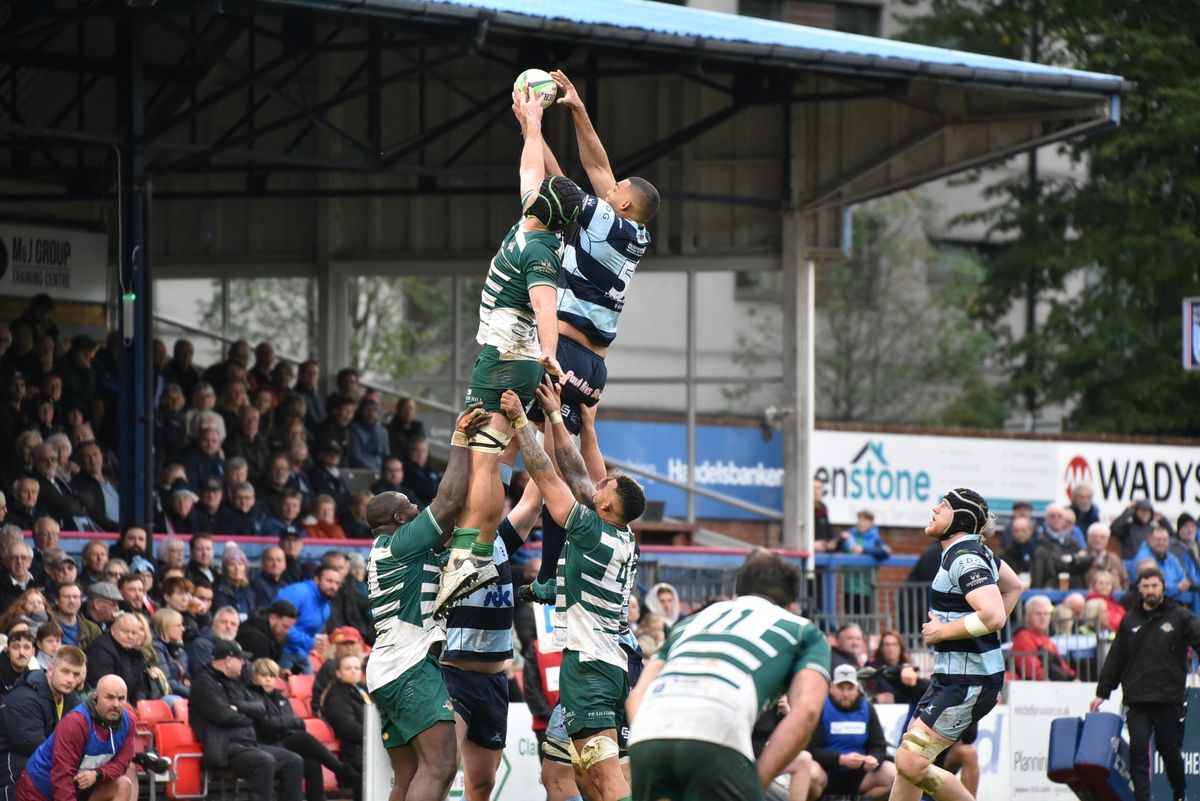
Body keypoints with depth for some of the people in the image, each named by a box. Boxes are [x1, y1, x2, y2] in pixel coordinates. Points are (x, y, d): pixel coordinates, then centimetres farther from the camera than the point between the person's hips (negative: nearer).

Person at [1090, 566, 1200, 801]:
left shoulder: (1179, 616, 3)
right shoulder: (1130, 621, 12)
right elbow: (1115, 659, 16)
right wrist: (1102, 692, 14)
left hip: (1170, 699, -2)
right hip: (1137, 700, 2)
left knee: (1170, 751, 9)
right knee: (1138, 751, -9)